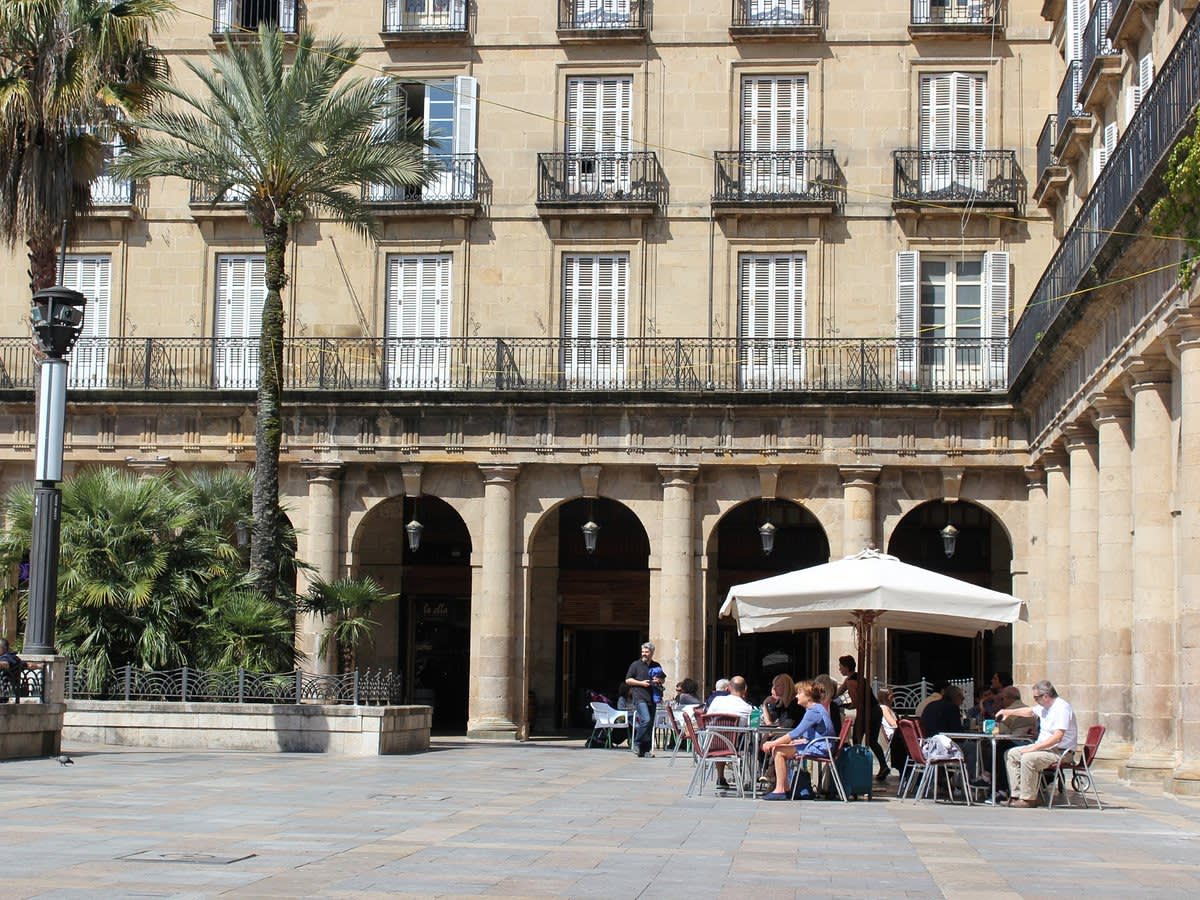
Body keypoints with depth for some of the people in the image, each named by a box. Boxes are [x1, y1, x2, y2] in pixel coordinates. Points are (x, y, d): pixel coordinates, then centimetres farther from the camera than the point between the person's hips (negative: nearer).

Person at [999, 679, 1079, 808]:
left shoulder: (1062, 708, -21)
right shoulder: (1045, 707, 10)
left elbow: (1057, 737, -29)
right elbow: (1029, 711, 33)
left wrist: (1034, 748, -26)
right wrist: (1009, 712, 26)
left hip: (1060, 752, -10)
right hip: (1044, 747, 10)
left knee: (1028, 758, -30)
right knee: (1011, 754, 6)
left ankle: (1028, 799, -20)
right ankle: (1018, 794, -2)